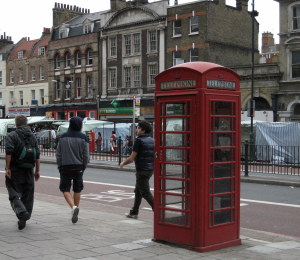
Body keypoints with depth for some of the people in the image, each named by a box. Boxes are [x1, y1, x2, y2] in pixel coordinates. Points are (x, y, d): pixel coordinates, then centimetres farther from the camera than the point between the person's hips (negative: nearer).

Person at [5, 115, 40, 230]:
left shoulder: (12, 135, -4)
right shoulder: (33, 136, 10)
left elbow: (8, 153, -16)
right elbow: (37, 155, 7)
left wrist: (7, 168, -14)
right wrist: (37, 170, 11)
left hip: (15, 170, -4)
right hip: (28, 171, 4)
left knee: (14, 194, 0)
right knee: (27, 195, 12)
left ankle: (21, 212, -23)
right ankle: (23, 220, 19)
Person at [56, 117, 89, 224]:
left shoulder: (63, 137, 0)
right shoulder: (83, 138, -5)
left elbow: (58, 154, 2)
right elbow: (86, 156, -5)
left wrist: (60, 167, 12)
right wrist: (83, 167, 9)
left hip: (65, 167, 0)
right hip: (78, 167, 0)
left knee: (65, 189, 4)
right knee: (77, 190, 13)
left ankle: (73, 207, -20)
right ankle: (75, 212, 19)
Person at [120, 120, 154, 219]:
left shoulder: (139, 140, -14)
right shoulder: (152, 140, 9)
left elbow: (132, 158, -13)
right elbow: (153, 156, 16)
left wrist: (123, 163, 5)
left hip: (142, 170, -9)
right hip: (150, 169, 9)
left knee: (145, 193, -4)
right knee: (138, 191, 18)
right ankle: (134, 212, 26)